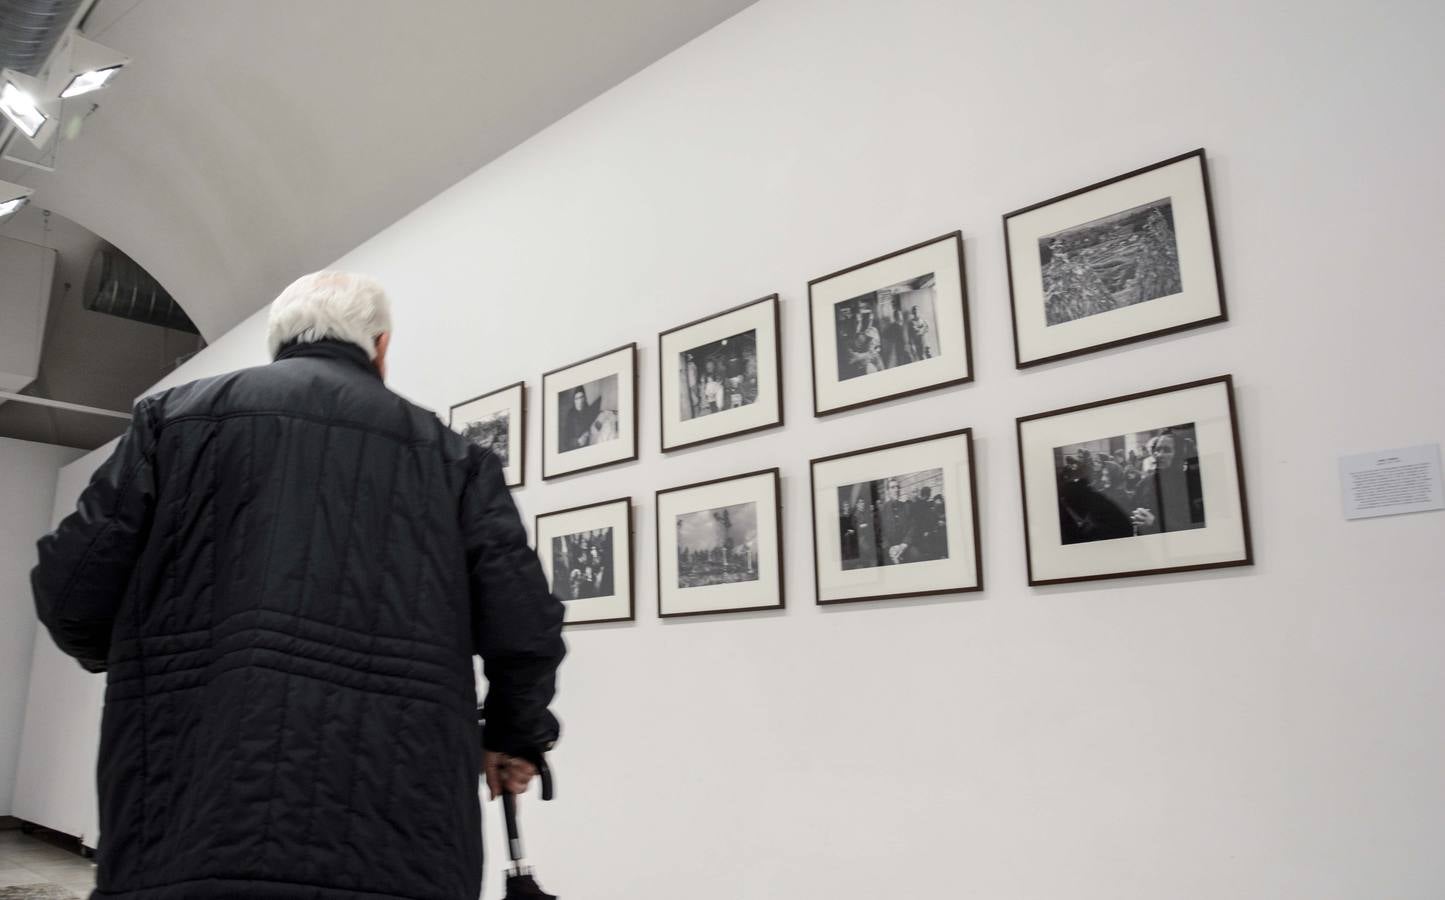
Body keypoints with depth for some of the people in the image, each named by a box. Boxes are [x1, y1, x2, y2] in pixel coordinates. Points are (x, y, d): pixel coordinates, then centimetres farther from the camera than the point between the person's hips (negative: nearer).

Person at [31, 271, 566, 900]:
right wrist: (516, 736, 22)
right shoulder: (448, 452, 11)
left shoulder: (175, 415, 12)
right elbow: (524, 629, 3)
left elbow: (70, 593, 7)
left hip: (189, 828, 0)